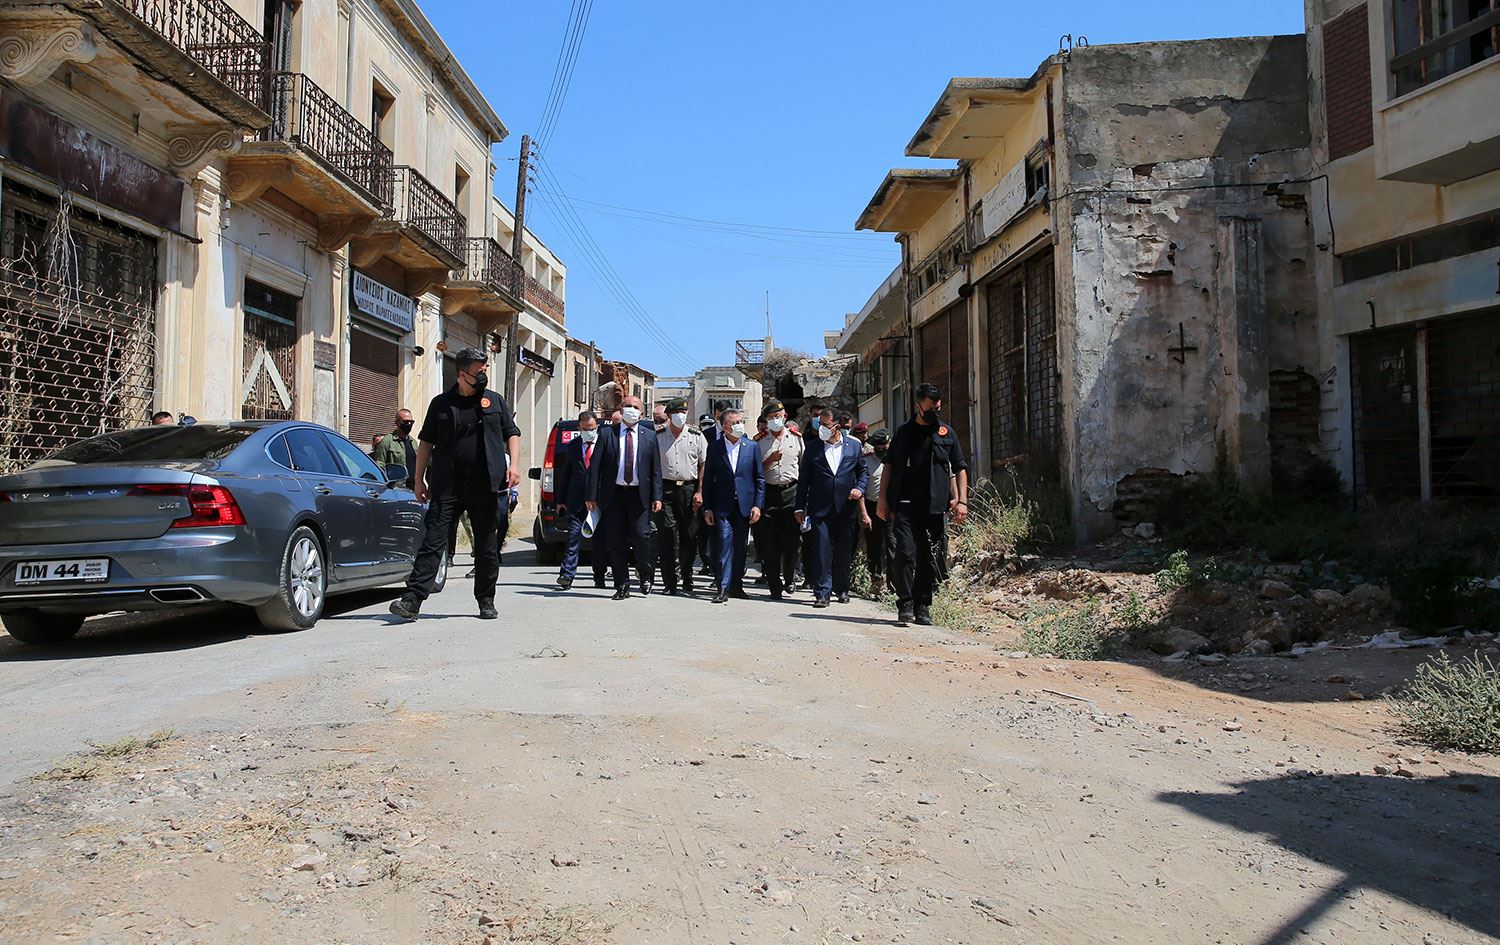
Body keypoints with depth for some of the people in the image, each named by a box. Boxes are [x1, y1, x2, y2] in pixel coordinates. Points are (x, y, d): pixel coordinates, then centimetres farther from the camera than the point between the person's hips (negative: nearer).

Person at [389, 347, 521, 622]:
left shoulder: (495, 401, 12)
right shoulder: (441, 403, 9)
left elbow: (512, 434, 13)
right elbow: (426, 442, 12)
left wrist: (514, 464, -3)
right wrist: (418, 478, 6)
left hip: (485, 486, 1)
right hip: (447, 486, -1)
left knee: (487, 546, 8)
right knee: (433, 540, -8)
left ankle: (486, 601, 20)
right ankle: (412, 599, -12)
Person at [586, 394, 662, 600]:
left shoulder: (649, 436, 8)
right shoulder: (607, 433, 6)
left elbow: (656, 469, 6)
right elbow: (595, 466, 3)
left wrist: (657, 497, -2)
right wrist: (592, 495, -3)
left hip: (639, 495, -1)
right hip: (613, 494, 1)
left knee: (641, 535, -11)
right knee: (616, 542, 2)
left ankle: (646, 574, 15)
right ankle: (622, 586, 11)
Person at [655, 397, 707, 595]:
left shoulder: (696, 435, 7)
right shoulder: (658, 436, 8)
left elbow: (703, 465, 6)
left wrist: (699, 491, -3)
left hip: (689, 488, 0)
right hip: (666, 488, 0)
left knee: (689, 537, 2)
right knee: (666, 533, -9)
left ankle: (687, 582, 13)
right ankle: (670, 582, -3)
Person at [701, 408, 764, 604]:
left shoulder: (752, 447, 5)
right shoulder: (714, 448, 2)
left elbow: (759, 479, 7)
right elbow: (708, 479, 4)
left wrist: (757, 505, -1)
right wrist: (707, 508, -1)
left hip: (745, 505, 2)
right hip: (722, 506, -2)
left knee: (740, 547, 8)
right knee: (724, 545, -8)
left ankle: (736, 585, 19)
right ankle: (723, 588, -6)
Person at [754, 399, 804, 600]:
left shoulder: (796, 438, 10)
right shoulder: (759, 441, 8)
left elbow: (804, 466, 13)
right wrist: (771, 459, -11)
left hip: (792, 492, 0)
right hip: (768, 493, 0)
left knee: (792, 539, 2)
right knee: (769, 542, -3)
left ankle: (789, 578, 23)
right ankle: (775, 586, 4)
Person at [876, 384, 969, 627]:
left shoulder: (947, 433, 11)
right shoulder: (903, 432, 11)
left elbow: (960, 469, 11)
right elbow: (889, 466, 12)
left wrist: (961, 500, -1)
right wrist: (883, 500, 4)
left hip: (934, 506, 1)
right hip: (904, 504, -1)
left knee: (929, 557, 4)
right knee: (906, 552, -12)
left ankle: (922, 607, 13)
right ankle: (905, 605, -9)